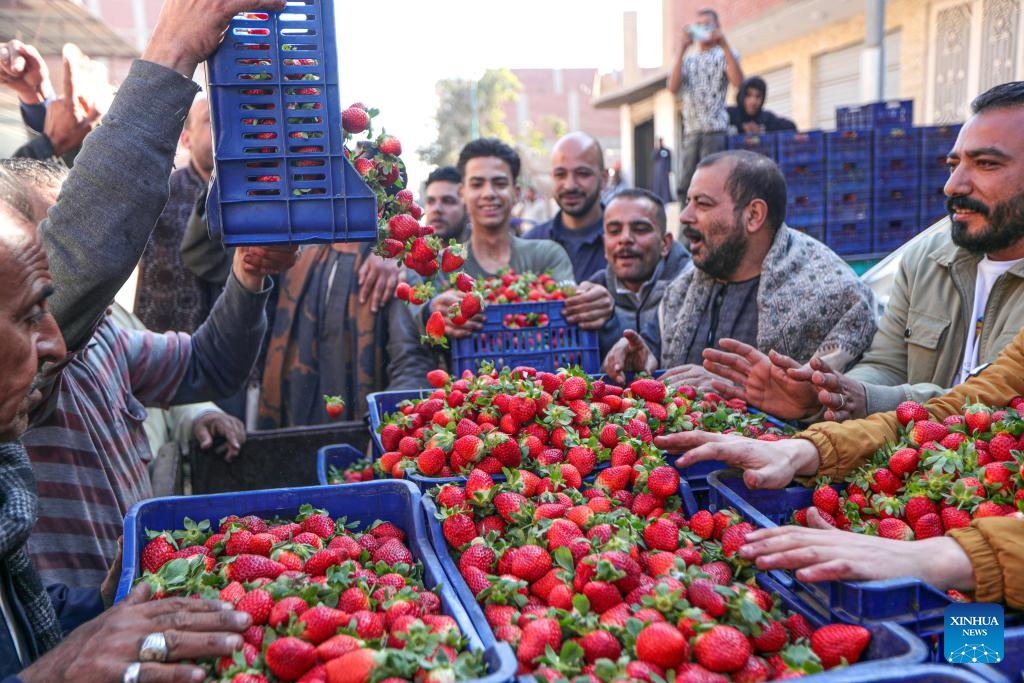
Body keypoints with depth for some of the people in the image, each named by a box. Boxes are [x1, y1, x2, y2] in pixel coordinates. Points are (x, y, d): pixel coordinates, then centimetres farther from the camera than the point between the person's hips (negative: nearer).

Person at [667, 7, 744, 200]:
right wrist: (682, 49, -1)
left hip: (715, 128, -4)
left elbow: (737, 81, -9)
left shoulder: (725, 55, 11)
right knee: (685, 186, -1)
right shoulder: (687, 59, 20)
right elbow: (673, 86, 1)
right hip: (691, 130, 4)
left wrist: (724, 44, -10)